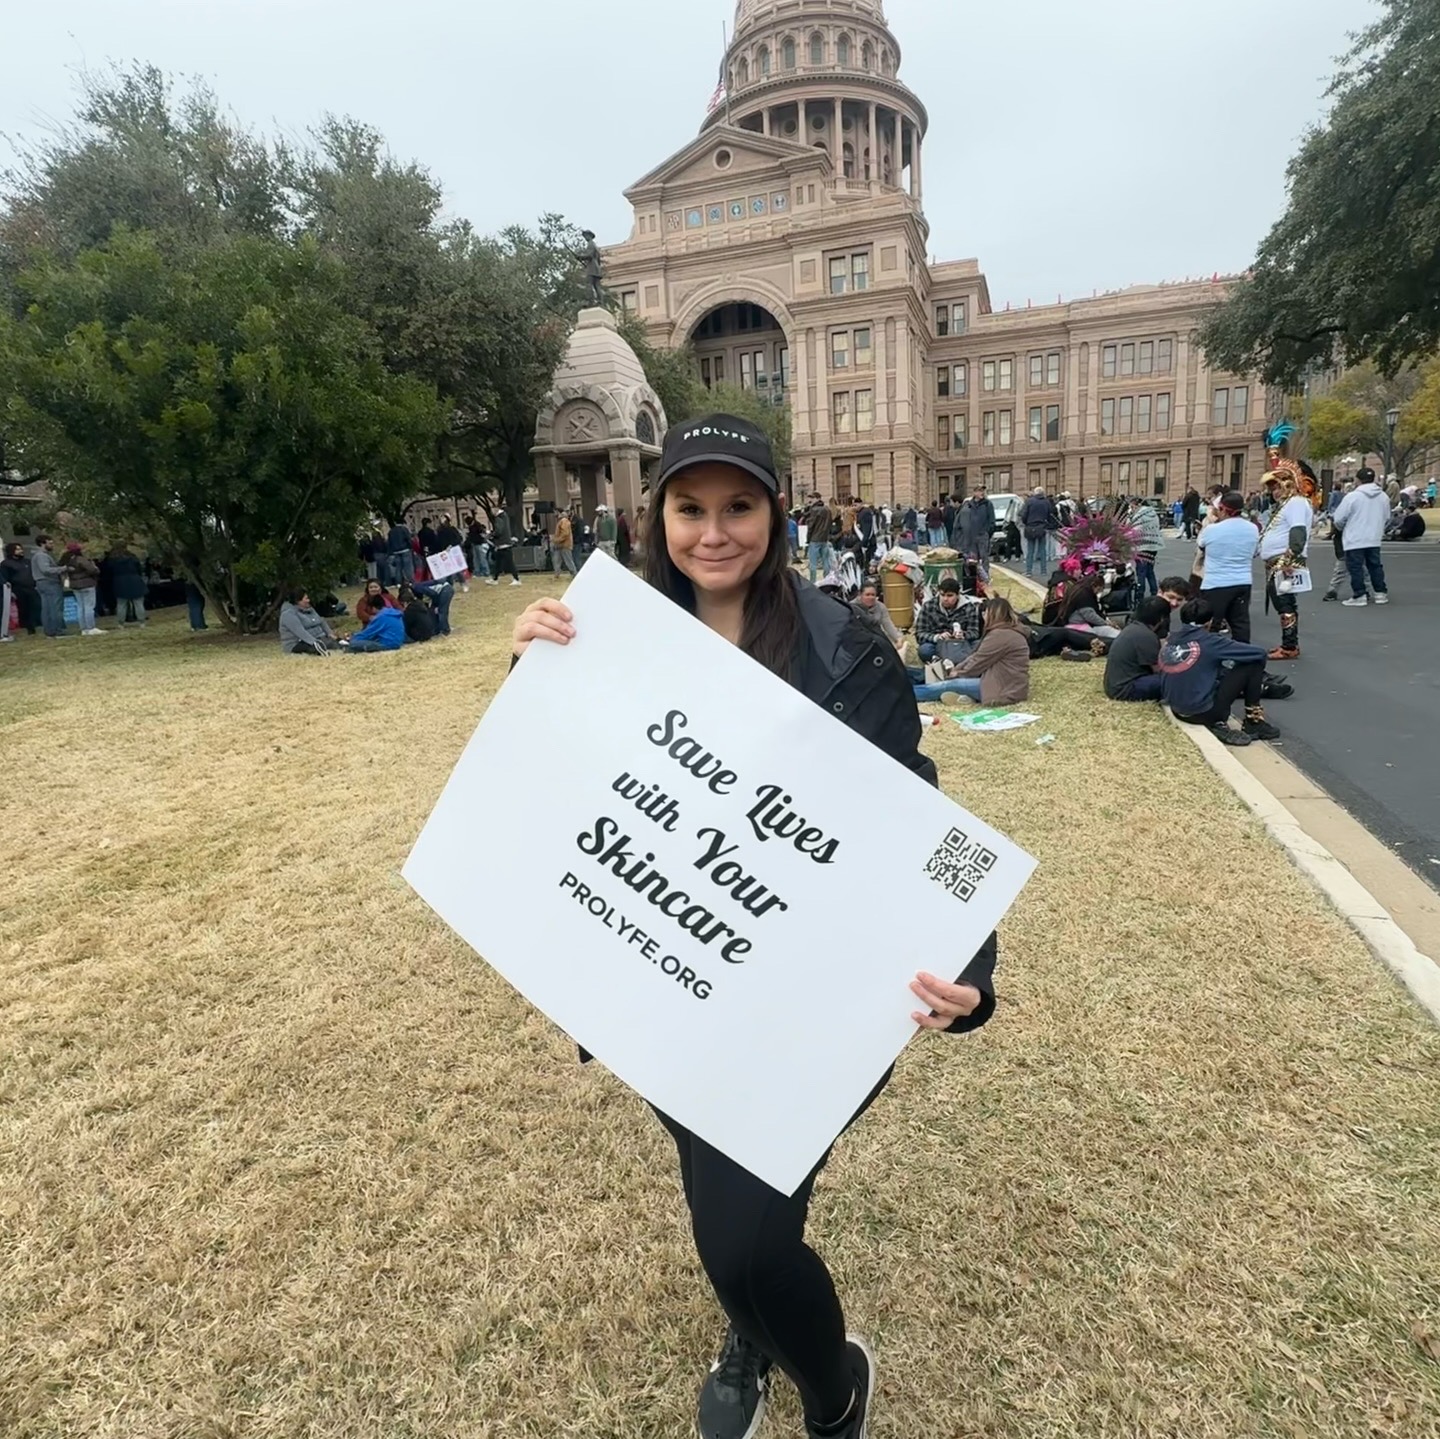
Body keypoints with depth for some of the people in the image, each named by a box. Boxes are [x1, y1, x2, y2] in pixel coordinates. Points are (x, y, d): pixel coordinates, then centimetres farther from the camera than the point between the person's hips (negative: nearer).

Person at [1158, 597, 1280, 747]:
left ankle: (1217, 722, 11)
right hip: (1203, 711, -6)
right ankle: (1254, 724, 12)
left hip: (1177, 710, 6)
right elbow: (1259, 652, -6)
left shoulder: (1169, 641, 4)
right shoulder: (1209, 641, -12)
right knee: (1253, 664, 4)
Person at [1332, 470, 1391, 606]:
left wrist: (1341, 528, 12)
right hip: (1374, 539, 6)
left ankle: (1359, 596, -1)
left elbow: (1339, 519, -9)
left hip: (1354, 540, -6)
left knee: (1356, 568, 0)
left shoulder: (1352, 496, -14)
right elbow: (1386, 517, 14)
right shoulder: (1383, 496, 5)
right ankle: (1381, 593, 20)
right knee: (1375, 566, 15)